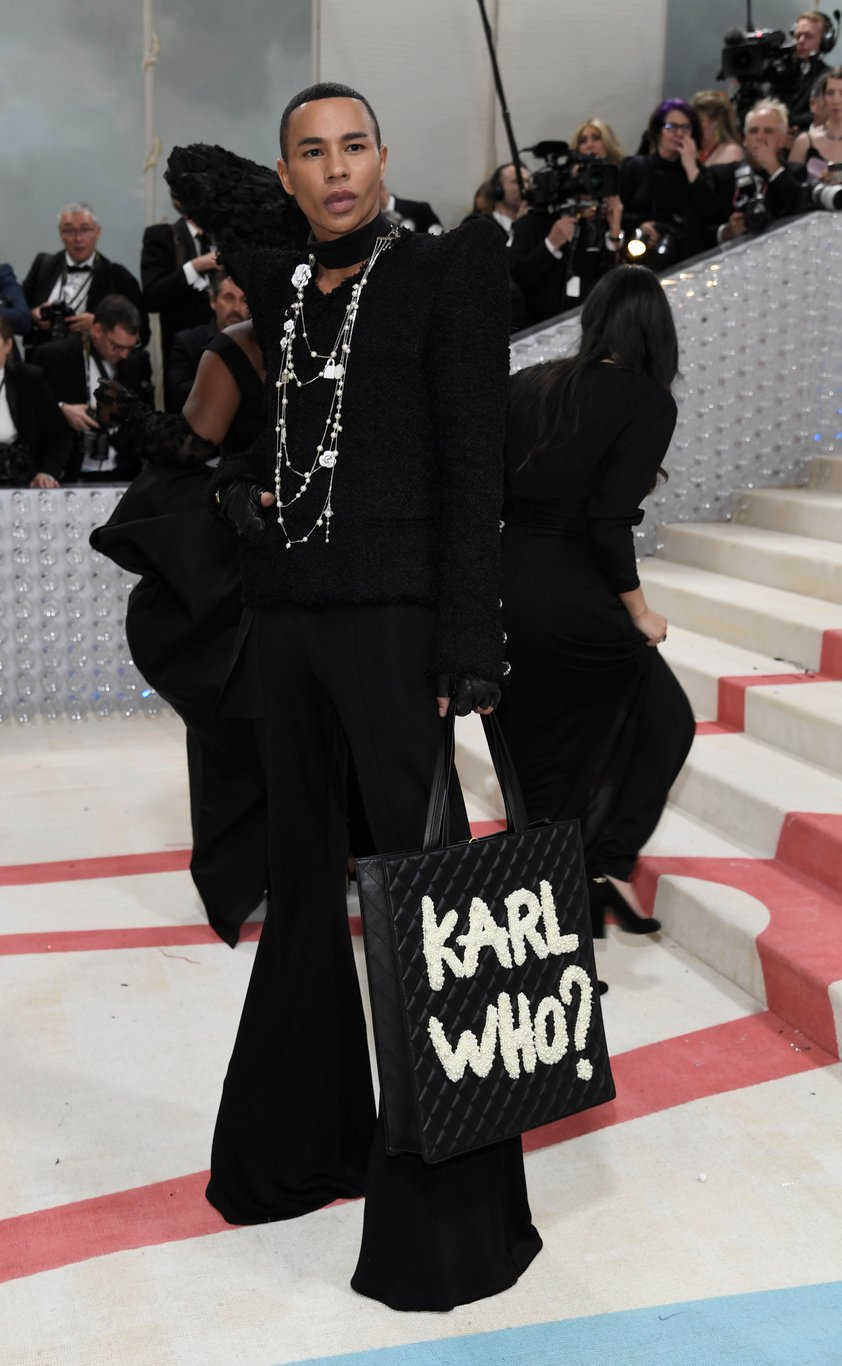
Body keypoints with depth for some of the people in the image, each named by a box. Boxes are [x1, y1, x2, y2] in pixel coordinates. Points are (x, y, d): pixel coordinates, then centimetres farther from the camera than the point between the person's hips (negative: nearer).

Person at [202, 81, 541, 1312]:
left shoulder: (445, 271, -2)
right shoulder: (271, 289, 14)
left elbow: (474, 467, -9)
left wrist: (466, 655, -16)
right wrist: (241, 493, 1)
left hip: (399, 622, -6)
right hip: (287, 622, 6)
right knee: (306, 877, 14)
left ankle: (445, 1209, 6)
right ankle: (303, 1139, 31)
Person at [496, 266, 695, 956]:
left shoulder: (529, 383, 7)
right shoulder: (648, 400, -7)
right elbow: (609, 519, -17)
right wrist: (638, 610, -6)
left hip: (503, 586, 6)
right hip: (571, 601, -5)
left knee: (541, 761, 16)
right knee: (664, 719, 18)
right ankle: (610, 864, 12)